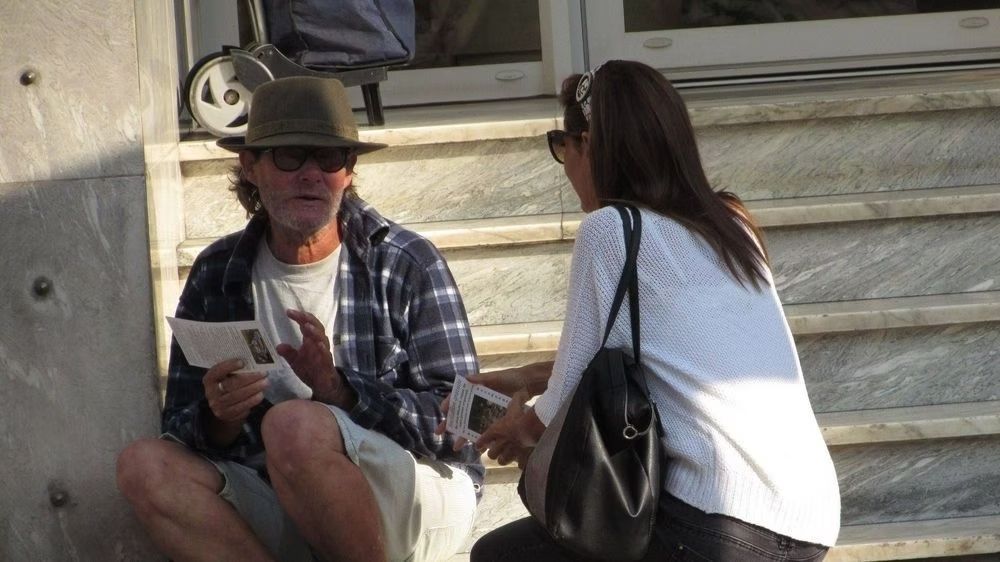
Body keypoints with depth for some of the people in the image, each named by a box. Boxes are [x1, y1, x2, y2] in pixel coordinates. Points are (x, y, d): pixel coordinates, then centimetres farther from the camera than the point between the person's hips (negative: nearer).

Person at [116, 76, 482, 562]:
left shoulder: (407, 264, -3)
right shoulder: (216, 275, 7)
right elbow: (181, 427, 6)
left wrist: (339, 390, -24)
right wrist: (220, 420, -19)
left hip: (418, 499, -4)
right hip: (284, 516, 4)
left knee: (294, 424, -33)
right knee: (143, 466, -21)